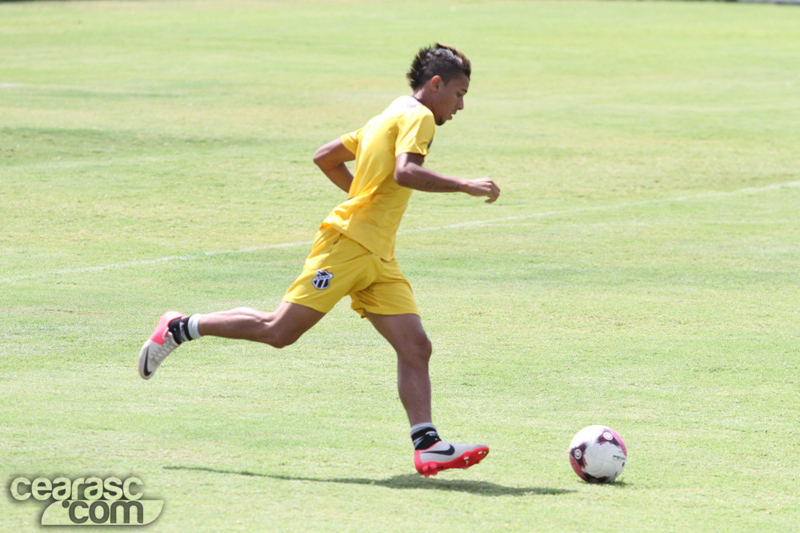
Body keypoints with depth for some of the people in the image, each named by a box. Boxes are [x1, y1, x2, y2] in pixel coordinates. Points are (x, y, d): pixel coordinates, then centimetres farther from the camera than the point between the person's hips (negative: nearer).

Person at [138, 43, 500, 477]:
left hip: (378, 260, 10)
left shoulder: (388, 118, 24)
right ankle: (179, 328, 6)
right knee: (279, 331, -9)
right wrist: (465, 186, -20)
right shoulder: (417, 116, -4)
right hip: (347, 243, -10)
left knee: (415, 348, -3)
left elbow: (325, 157, 27)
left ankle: (427, 446, -10)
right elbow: (405, 172, -23)